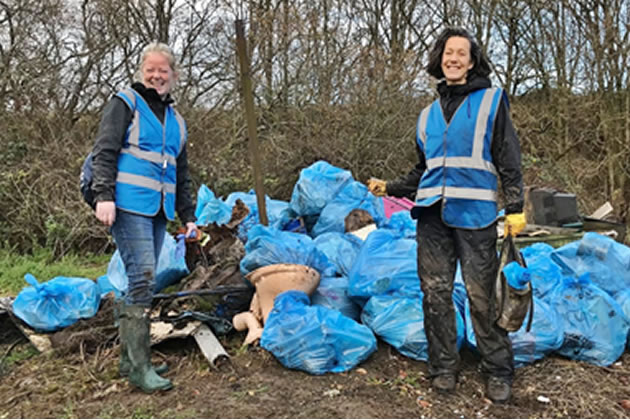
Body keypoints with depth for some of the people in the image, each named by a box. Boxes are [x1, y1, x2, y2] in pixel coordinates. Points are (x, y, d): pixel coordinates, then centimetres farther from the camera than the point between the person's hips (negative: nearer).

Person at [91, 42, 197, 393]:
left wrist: (188, 216, 20)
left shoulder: (176, 120, 22)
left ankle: (129, 359, 16)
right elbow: (104, 151, -6)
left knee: (143, 282, 7)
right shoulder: (126, 103, 4)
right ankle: (139, 366, -9)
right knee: (143, 278, -14)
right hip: (129, 204, -7)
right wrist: (104, 195, -18)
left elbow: (182, 175, 25)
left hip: (159, 211, 7)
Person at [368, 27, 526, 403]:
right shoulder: (429, 114, 18)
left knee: (483, 297, -2)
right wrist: (390, 188, 12)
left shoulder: (491, 101, 6)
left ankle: (498, 372, 14)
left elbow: (509, 160, 1)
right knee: (436, 294, 6)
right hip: (432, 216, 4)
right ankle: (444, 368, 20)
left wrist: (515, 209, -6)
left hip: (474, 215, -4)